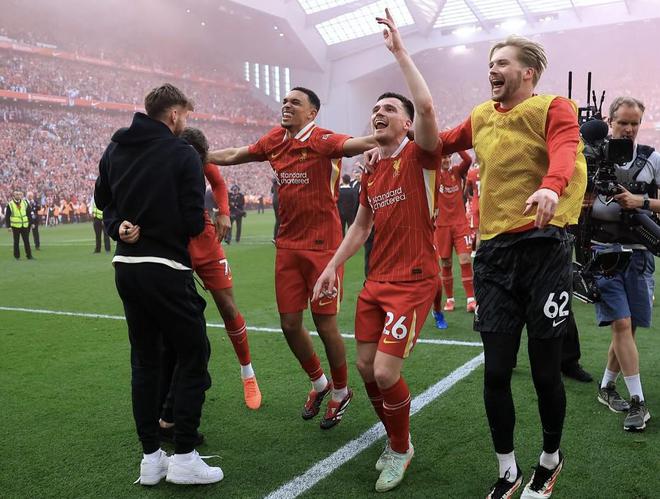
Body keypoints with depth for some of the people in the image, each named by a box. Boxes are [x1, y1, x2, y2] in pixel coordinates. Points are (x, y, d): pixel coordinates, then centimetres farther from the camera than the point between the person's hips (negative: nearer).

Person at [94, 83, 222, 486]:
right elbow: (194, 222, -12)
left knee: (144, 358, 14)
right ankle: (184, 457, 7)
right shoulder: (183, 154, -10)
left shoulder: (115, 149, 9)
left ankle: (151, 458, 20)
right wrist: (171, 228, 7)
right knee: (193, 354, 5)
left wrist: (119, 225, 8)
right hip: (166, 269, -7)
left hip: (126, 267, 7)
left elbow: (103, 199, 19)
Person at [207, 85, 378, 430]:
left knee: (325, 324, 1)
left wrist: (377, 142, -50)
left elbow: (355, 144, -30)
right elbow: (233, 155, 21)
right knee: (290, 324, 9)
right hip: (288, 245, 6)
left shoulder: (321, 140, -10)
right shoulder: (274, 140, 8)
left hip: (322, 246, -6)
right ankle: (318, 382, 35)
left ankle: (340, 391, 27)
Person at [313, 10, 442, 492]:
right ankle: (395, 440, 33)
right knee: (366, 367, 9)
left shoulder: (420, 156, -8)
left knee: (386, 372, -10)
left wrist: (400, 50, -20)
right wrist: (334, 265, 14)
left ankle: (401, 449, 18)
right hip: (376, 281, 7)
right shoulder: (371, 171, 11)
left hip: (413, 282, -7)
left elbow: (427, 106, -27)